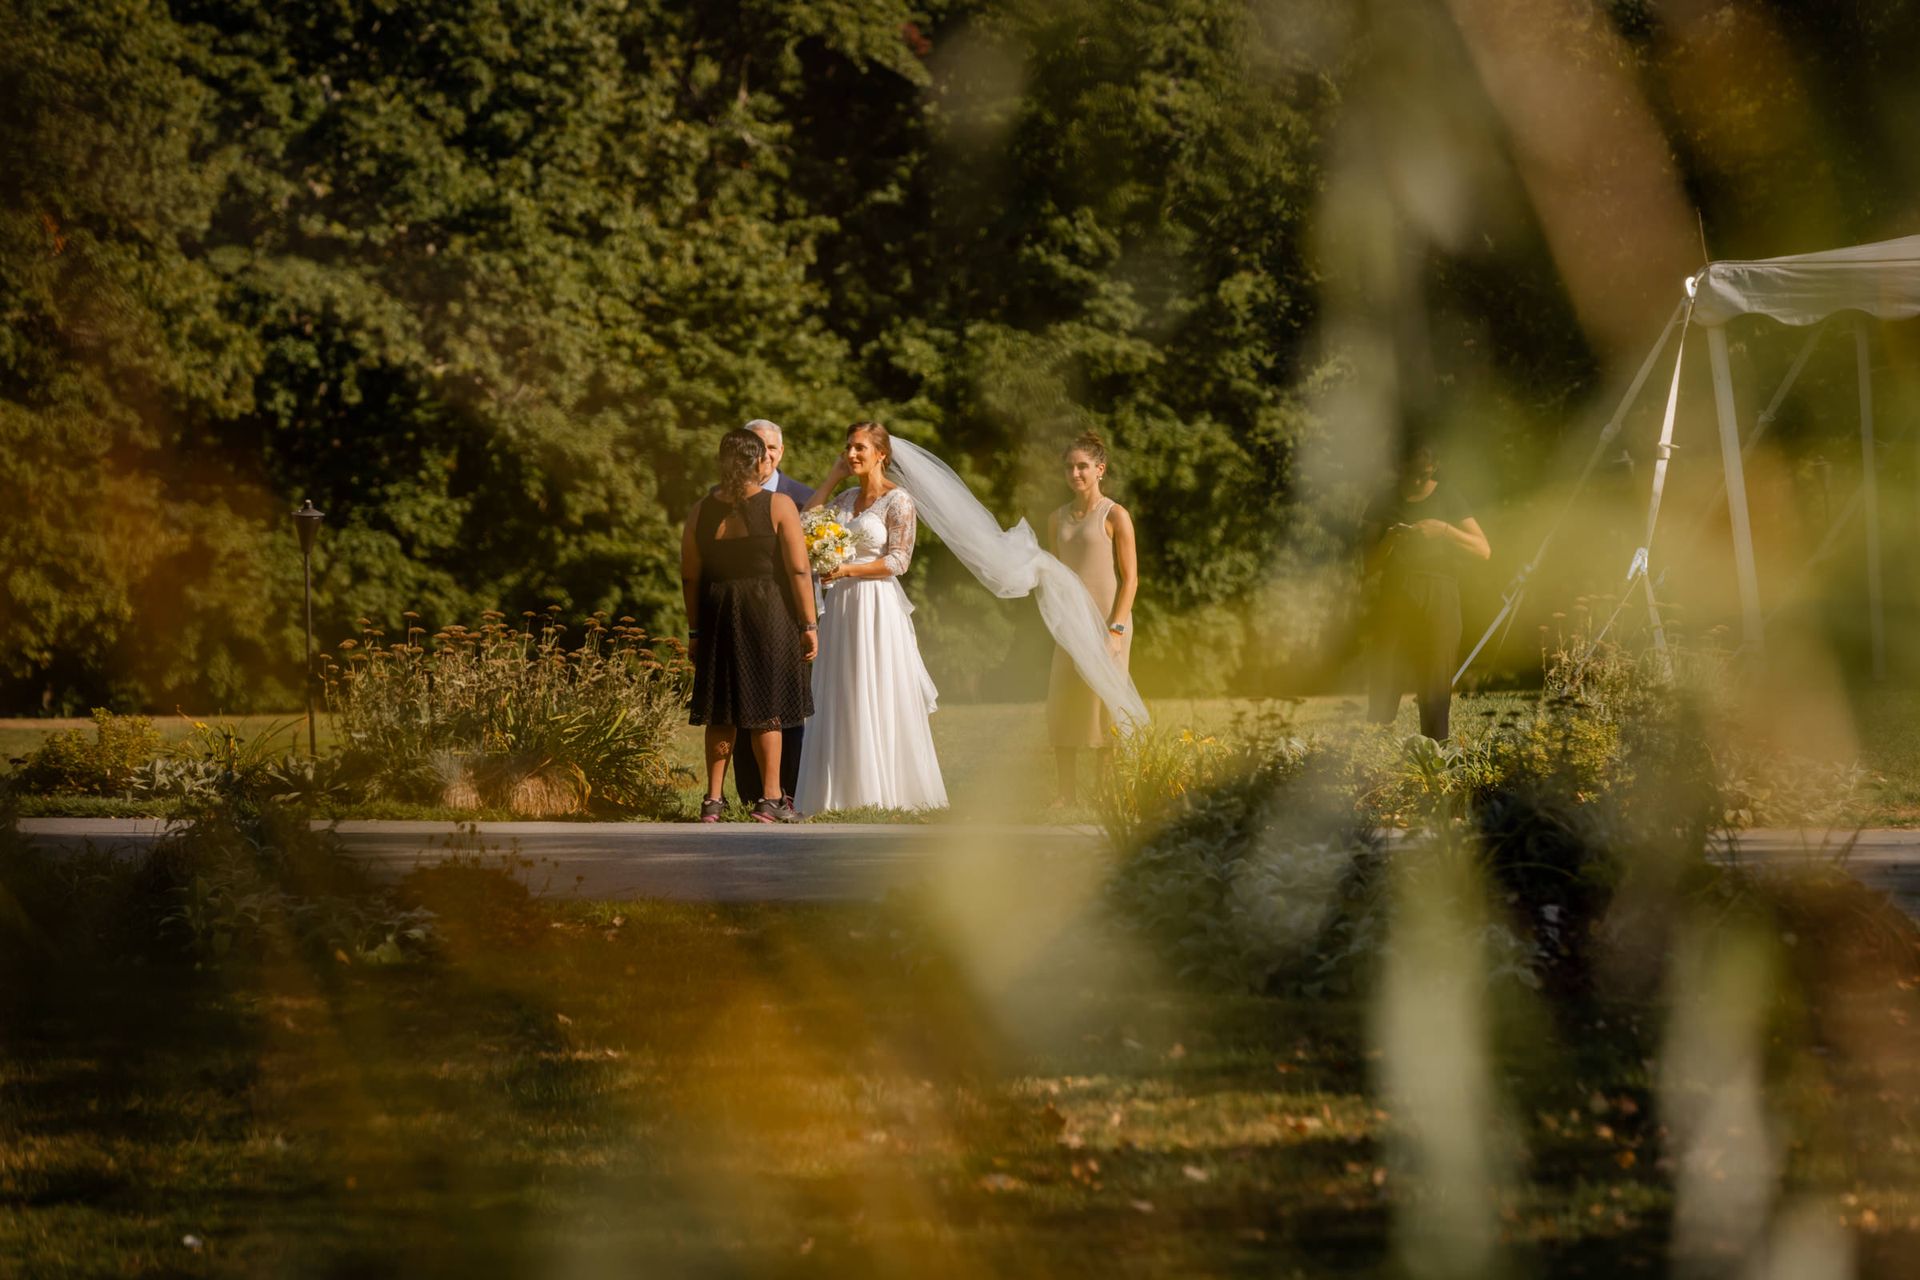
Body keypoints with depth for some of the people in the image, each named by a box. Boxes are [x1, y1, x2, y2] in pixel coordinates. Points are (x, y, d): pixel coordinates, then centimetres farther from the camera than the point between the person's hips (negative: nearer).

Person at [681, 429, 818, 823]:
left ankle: (713, 799, 11)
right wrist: (809, 625, -4)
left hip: (717, 614, 3)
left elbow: (689, 577, 5)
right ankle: (770, 801, 7)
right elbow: (799, 570, -11)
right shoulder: (778, 506, -8)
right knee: (766, 708, 4)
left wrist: (695, 630, 13)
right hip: (768, 613, -3)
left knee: (721, 712, 10)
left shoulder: (700, 512, 2)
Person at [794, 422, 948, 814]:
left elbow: (898, 561, -10)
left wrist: (848, 569, -18)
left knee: (878, 701, -5)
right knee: (841, 702, 3)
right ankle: (848, 790, 5)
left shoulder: (898, 500, -5)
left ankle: (885, 791, 0)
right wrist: (833, 476, 8)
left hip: (876, 606, -7)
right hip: (841, 606, 7)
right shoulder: (847, 499, 15)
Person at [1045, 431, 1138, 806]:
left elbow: (1130, 578, -7)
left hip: (1106, 622, -6)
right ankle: (1068, 794, 8)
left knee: (1105, 708, -5)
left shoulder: (1115, 516, -5)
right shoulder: (1058, 519, 12)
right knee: (1061, 710, 2)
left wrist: (1115, 629, -15)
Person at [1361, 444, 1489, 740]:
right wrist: (1389, 541, -12)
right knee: (1384, 685, -9)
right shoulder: (1383, 504, 10)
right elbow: (1370, 566, 8)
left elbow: (1483, 550, -2)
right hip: (1395, 596, 1)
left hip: (1438, 596, -1)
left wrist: (1443, 529, -16)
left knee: (1436, 688, -7)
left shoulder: (1448, 499, 6)